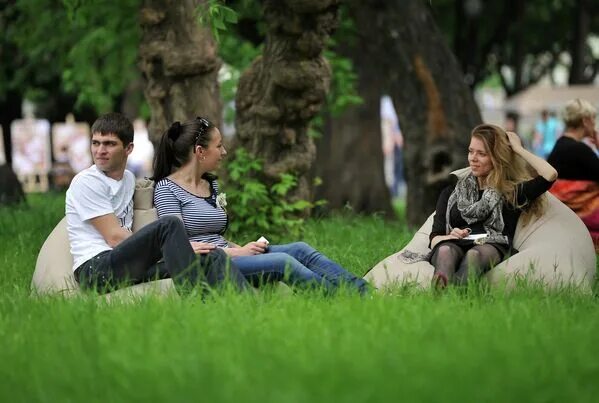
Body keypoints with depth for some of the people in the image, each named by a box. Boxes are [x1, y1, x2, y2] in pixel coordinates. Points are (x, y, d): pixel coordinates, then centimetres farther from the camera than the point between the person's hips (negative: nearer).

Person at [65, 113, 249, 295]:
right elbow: (114, 237, -10)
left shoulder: (129, 179, 22)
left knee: (212, 257, -14)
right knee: (169, 224, -29)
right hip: (94, 268, -7)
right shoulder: (86, 182, -3)